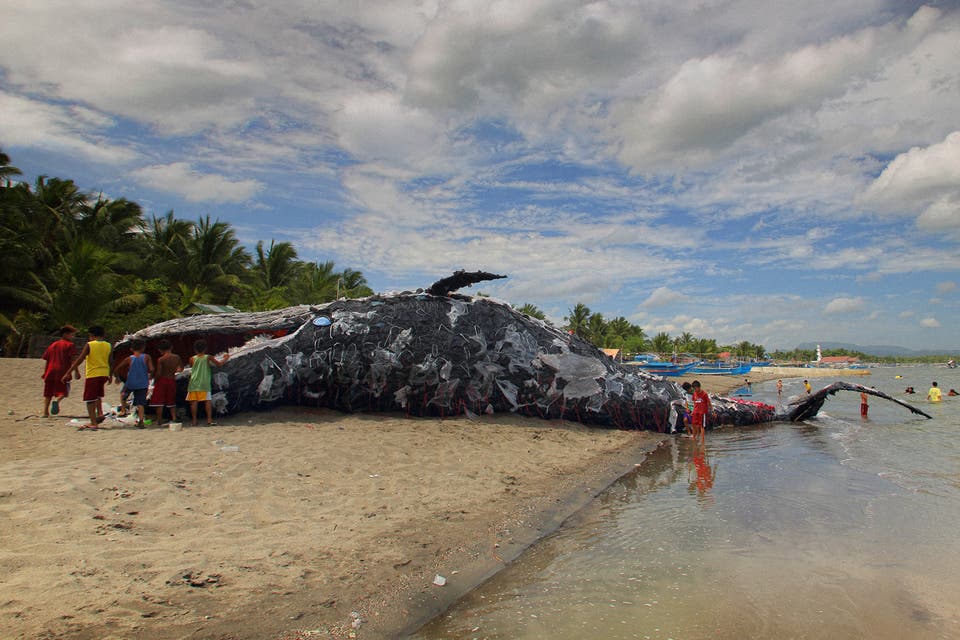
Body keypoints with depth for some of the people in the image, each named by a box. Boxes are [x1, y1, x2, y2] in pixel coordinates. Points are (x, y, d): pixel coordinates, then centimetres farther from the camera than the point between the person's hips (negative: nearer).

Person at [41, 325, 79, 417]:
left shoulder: (52, 345, 18)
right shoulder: (70, 345, -1)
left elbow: (47, 359, 21)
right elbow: (73, 359, -10)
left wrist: (44, 373, 29)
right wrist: (77, 372, -10)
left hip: (50, 372, 5)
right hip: (62, 373, -5)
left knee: (48, 394, 12)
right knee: (63, 392, 1)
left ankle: (45, 412, 8)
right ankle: (56, 400, -30)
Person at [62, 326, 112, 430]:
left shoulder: (89, 345, -7)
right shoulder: (108, 345, 5)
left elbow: (79, 360, -10)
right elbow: (110, 362, 10)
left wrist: (68, 373, -7)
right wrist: (110, 376, 21)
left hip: (92, 374, -5)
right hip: (104, 374, 5)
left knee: (90, 399, 1)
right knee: (98, 395, 28)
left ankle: (93, 423, -2)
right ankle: (100, 413, 12)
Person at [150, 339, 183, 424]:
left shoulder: (160, 359, -14)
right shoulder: (177, 357, -2)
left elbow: (158, 373, -15)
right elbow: (181, 368, 12)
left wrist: (155, 381, 1)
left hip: (162, 380, -4)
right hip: (172, 380, 4)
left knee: (159, 402, 5)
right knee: (172, 402, 15)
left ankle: (159, 420, 7)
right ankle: (174, 418, 8)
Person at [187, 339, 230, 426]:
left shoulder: (192, 359, 2)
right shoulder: (208, 358, -2)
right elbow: (219, 364, -4)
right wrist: (226, 358, 12)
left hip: (194, 384, 1)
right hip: (204, 383, -1)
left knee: (194, 401, 4)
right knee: (207, 400, 2)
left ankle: (194, 420, 6)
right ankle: (209, 419, -3)